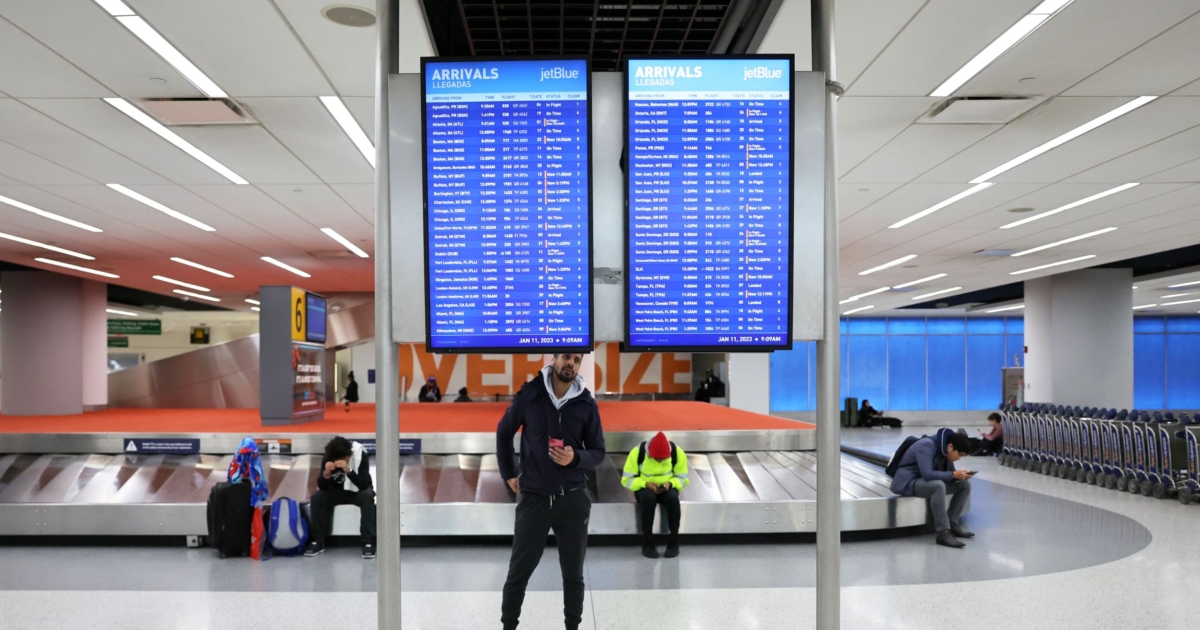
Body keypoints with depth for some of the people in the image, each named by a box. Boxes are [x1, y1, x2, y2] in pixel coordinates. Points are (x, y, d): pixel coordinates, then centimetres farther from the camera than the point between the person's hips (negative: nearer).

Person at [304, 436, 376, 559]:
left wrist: (348, 470, -49)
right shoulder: (327, 459, -19)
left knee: (367, 496, -36)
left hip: (358, 491, -3)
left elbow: (364, 484, -35)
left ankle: (368, 542, -32)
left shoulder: (361, 456, -26)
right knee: (316, 497, -24)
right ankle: (318, 541, -12)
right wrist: (326, 473, -39)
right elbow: (322, 487, -18)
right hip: (337, 491, 3)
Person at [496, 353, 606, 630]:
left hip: (573, 499, 1)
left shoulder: (587, 404, -3)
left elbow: (598, 452, 2)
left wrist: (575, 458, -18)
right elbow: (504, 432, 10)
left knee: (573, 573, 12)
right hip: (533, 498, -1)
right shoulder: (529, 394, -5)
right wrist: (508, 473, 9)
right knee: (519, 571, 9)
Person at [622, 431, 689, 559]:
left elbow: (683, 478, -5)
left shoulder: (678, 452, -17)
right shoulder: (637, 452, -21)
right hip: (645, 488, -1)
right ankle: (647, 543, -24)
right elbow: (627, 479, -13)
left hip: (667, 488, 1)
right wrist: (646, 484, -29)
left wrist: (670, 483, -26)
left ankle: (674, 542, -20)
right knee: (648, 498, -37)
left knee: (673, 498, -35)